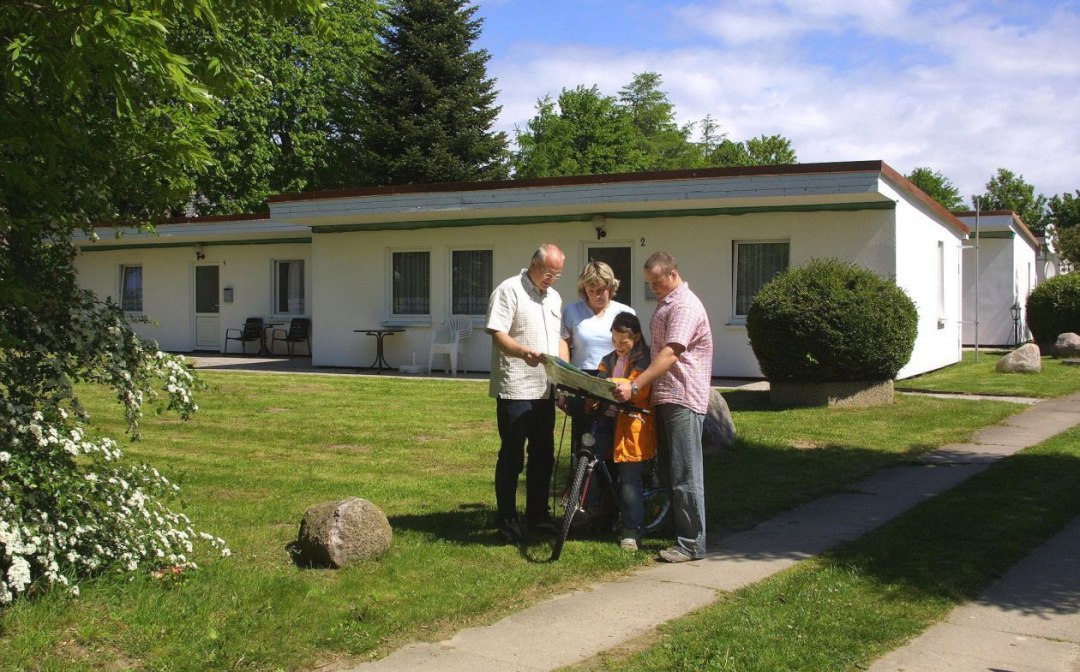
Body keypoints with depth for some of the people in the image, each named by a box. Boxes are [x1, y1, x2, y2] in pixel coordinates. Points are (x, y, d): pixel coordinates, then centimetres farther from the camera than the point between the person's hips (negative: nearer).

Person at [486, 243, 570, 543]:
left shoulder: (554, 297, 17)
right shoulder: (509, 290, -8)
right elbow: (498, 335, -15)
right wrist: (523, 352, -33)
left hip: (545, 389, 8)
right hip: (515, 388, -8)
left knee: (543, 454, 14)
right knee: (512, 456, -2)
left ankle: (537, 512, 26)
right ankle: (506, 519, 7)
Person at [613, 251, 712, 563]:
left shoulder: (686, 306, -15)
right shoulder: (664, 304, 18)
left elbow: (669, 354, -24)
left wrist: (635, 386, -28)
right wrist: (640, 387, 17)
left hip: (683, 399, -10)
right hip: (664, 397, 10)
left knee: (685, 474, -7)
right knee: (669, 469, 15)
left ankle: (692, 544, -2)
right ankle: (677, 529, 25)